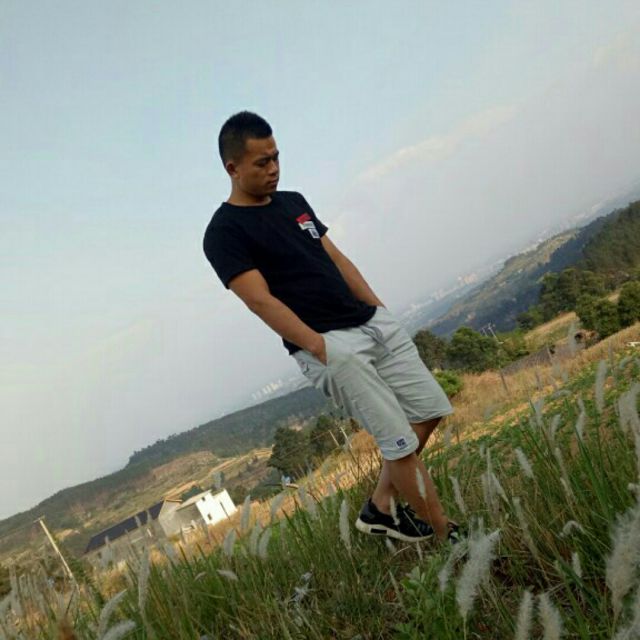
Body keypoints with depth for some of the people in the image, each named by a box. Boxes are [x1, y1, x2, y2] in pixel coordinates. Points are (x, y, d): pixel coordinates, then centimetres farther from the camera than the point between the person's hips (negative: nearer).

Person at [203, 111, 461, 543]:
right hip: (327, 344, -8)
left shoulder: (293, 201, 17)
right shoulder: (225, 232, -7)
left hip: (375, 323, 8)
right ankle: (446, 537, 11)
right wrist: (322, 349, -21)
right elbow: (260, 300, -15)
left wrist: (381, 309, 11)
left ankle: (382, 507, 23)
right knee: (401, 442, -7)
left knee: (429, 410, 10)